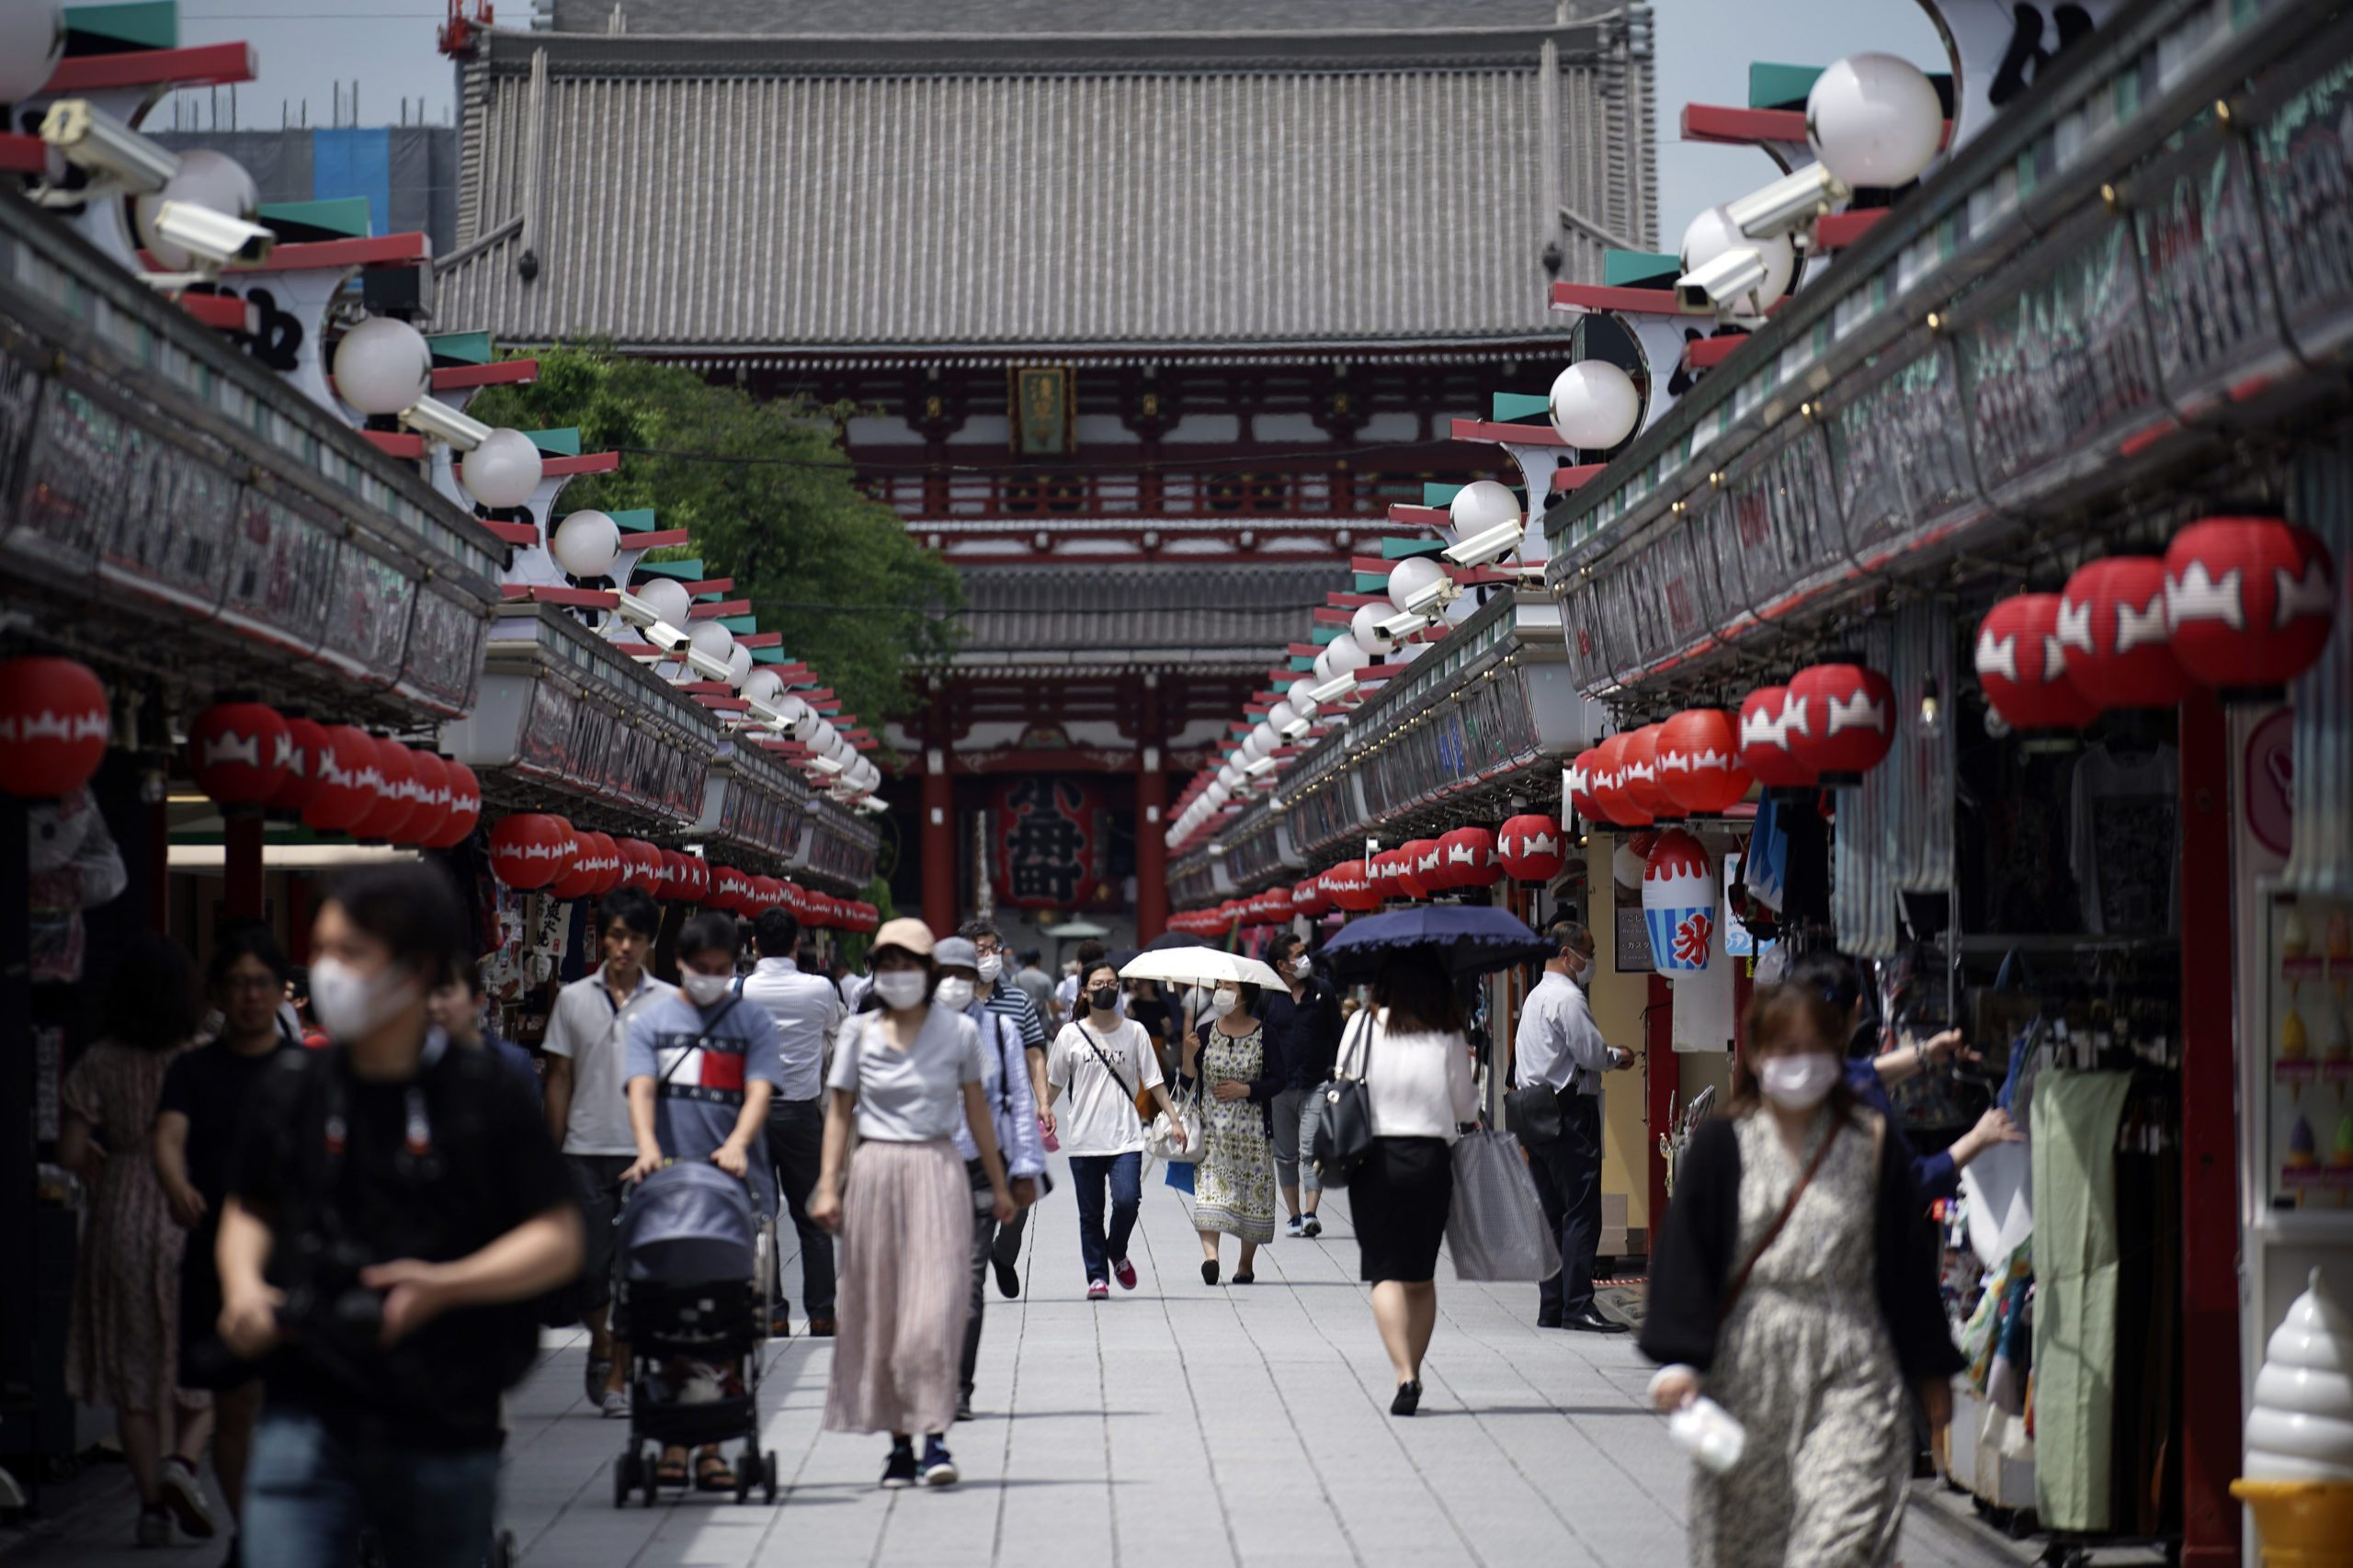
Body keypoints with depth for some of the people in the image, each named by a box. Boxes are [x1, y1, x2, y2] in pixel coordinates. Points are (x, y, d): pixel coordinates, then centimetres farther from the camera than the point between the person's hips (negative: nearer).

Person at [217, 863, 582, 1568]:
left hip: (444, 1435, -1)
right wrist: (242, 1283, -1)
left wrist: (445, 1285, -18)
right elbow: (248, 1209, 20)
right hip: (305, 1419, 1)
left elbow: (560, 1239, -4)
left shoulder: (484, 1094, -5)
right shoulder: (290, 1088, 4)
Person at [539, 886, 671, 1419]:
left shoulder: (670, 1003, 4)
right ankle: (600, 1345, 29)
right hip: (586, 1150, 1)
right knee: (591, 1262, 1)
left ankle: (619, 1376, 11)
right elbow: (559, 1080, 11)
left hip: (646, 1153, -1)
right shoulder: (573, 999, 8)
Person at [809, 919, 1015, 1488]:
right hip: (875, 1172, 2)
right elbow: (840, 1111, 9)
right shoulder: (859, 1034, 5)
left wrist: (998, 1184, 15)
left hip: (937, 1172, -2)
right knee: (878, 1309, 2)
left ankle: (935, 1439, -9)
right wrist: (828, 1184, 0)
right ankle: (899, 1441, 10)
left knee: (935, 1307, -11)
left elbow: (977, 1111, 11)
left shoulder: (958, 1031, 4)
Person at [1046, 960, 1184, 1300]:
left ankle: (1117, 1253, 12)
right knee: (1090, 1213, 3)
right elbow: (1055, 1082, 13)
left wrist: (1173, 1119, 3)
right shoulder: (1071, 1034, 4)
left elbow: (1153, 1081, 8)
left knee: (1127, 1200, -16)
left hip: (1125, 1136, -1)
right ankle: (1097, 1276, 14)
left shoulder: (1134, 1032, 6)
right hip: (1083, 1139, 1)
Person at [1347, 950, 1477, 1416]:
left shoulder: (1363, 1024, 0)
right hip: (1431, 1159, 1)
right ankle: (1412, 1373, 16)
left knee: (1385, 1273, -2)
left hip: (1374, 1157, -1)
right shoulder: (1449, 1035, 1)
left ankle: (1405, 1375, -18)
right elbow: (1465, 1106, 4)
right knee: (1422, 1276, 15)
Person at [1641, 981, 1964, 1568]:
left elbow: (1906, 1261, 10)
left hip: (1850, 1367, 0)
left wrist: (1930, 1370, 13)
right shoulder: (1720, 1146, 2)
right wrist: (1677, 1360, -12)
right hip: (1748, 1365, 0)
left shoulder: (1873, 1145, 5)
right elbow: (1683, 1253, -2)